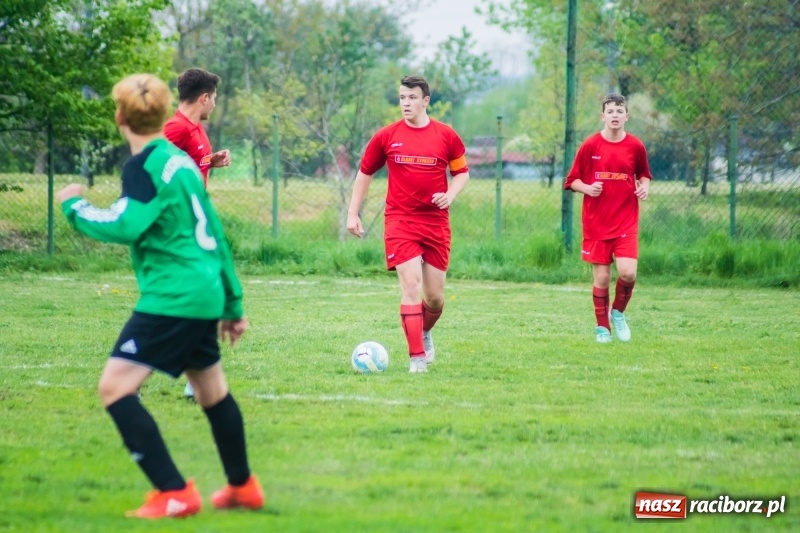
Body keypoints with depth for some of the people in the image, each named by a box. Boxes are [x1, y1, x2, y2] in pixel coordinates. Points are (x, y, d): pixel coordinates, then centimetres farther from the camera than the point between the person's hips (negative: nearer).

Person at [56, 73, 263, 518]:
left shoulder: (145, 166, -12)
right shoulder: (181, 160, 15)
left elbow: (125, 227, -25)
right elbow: (213, 231, 20)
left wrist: (76, 206, -7)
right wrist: (233, 303, 27)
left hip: (172, 296, -10)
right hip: (204, 294, 10)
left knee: (115, 387, -11)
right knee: (212, 389, 25)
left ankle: (175, 494, -14)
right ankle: (243, 487, 39)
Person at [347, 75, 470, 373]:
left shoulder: (446, 136, 1)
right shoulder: (386, 137, 1)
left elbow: (462, 172, 12)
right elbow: (365, 173, 11)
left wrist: (450, 194, -8)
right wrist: (353, 214, 6)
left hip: (436, 223, 2)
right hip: (400, 222, -2)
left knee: (435, 297, 6)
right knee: (411, 285, -16)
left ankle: (424, 333, 39)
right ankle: (417, 356, -12)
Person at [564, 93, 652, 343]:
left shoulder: (635, 146, 2)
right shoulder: (590, 145, -3)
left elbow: (644, 174, 18)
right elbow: (572, 180, 3)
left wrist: (644, 186, -3)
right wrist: (587, 188, -16)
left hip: (626, 222, 1)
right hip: (596, 222, -1)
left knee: (628, 273, -14)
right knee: (601, 277, 1)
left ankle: (618, 313, 14)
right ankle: (602, 327, 17)